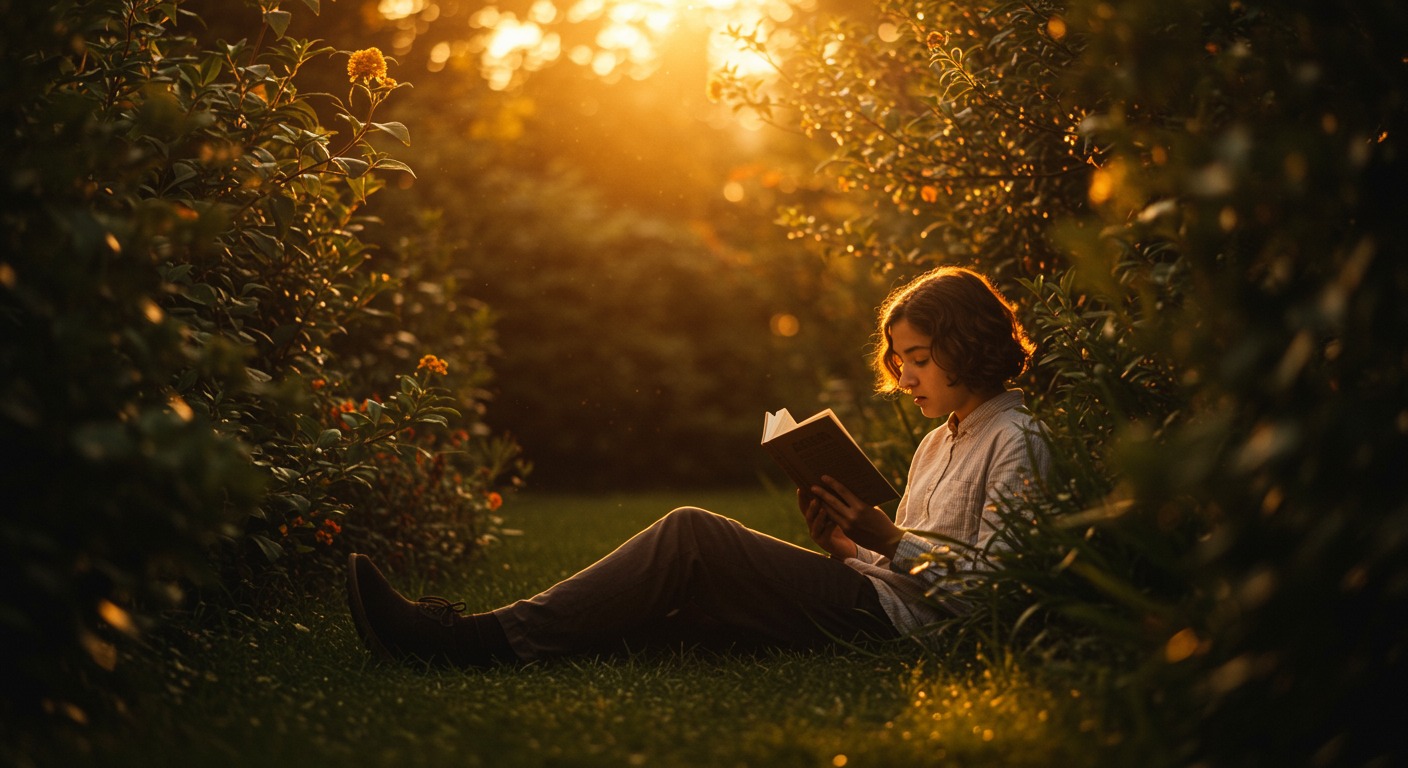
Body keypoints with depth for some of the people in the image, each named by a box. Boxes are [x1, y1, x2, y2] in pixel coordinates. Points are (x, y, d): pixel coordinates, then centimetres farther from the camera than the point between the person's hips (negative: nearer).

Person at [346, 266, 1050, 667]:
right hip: (877, 603, 9)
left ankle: (497, 638, -25)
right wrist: (840, 543, 2)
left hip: (900, 620, -9)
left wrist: (884, 537, -15)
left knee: (692, 534, -21)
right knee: (677, 595, -10)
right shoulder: (936, 443, 24)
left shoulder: (1015, 440, -2)